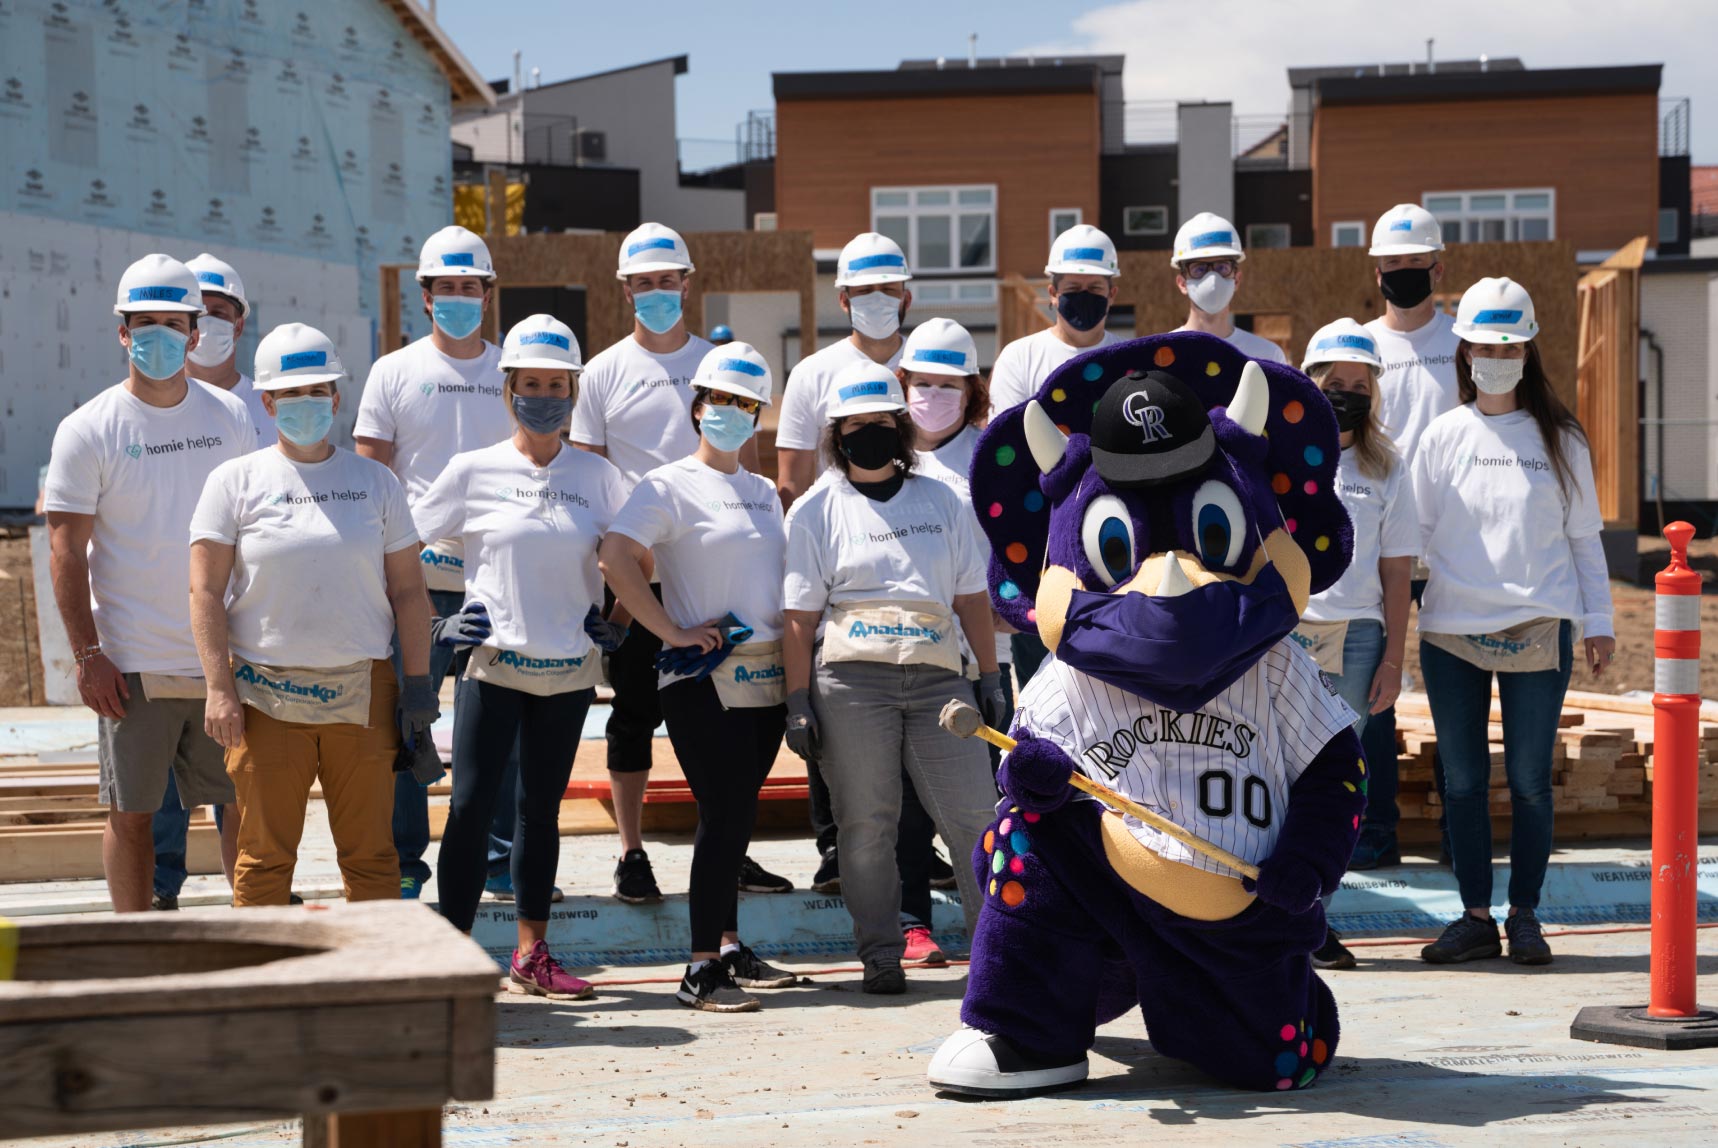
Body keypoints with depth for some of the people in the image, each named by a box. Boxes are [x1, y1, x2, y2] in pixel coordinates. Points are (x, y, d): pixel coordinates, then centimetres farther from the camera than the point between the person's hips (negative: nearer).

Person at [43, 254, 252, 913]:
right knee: (130, 813, 3)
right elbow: (66, 550, -5)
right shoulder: (88, 431, -3)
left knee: (248, 803, 6)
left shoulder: (231, 419, 7)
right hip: (132, 662, -3)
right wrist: (87, 654, -11)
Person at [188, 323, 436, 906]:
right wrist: (219, 689, -9)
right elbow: (205, 590, -1)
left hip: (362, 692, 2)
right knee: (265, 854, 3)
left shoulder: (376, 481, 9)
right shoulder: (235, 481, 3)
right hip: (266, 695, -2)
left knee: (371, 851, 5)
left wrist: (419, 682, 3)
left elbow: (407, 589, 10)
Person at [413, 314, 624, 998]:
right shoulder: (474, 471, -2)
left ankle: (532, 955, 17)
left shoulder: (597, 476, 5)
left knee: (541, 809, 10)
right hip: (495, 663, -3)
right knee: (472, 805, -8)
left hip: (569, 667, 3)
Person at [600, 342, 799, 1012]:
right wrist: (673, 632, -17)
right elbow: (616, 558, -17)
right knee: (726, 814, -10)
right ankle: (701, 971, -6)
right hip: (706, 680, -6)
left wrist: (795, 669, 16)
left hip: (765, 675, 6)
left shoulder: (763, 492, 17)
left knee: (735, 814, 11)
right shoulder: (671, 486, -5)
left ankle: (728, 948, 20)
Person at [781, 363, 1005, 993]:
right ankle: (881, 954, 10)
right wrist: (798, 699, -2)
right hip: (851, 680, -2)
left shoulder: (940, 500, 16)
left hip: (937, 678, 2)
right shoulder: (815, 511, 8)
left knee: (973, 813, -3)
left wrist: (989, 676, 12)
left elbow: (971, 596, 17)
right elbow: (800, 617, 5)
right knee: (866, 824, 0)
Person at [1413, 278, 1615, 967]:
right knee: (1462, 781, 5)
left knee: (1530, 780, 2)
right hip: (1452, 630, 1)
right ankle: (1476, 917, 14)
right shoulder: (1444, 436, 4)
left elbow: (1583, 537, 9)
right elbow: (1414, 533, 7)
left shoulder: (1560, 439, 5)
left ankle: (1524, 916, 14)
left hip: (1539, 632, -1)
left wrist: (1597, 621, 6)